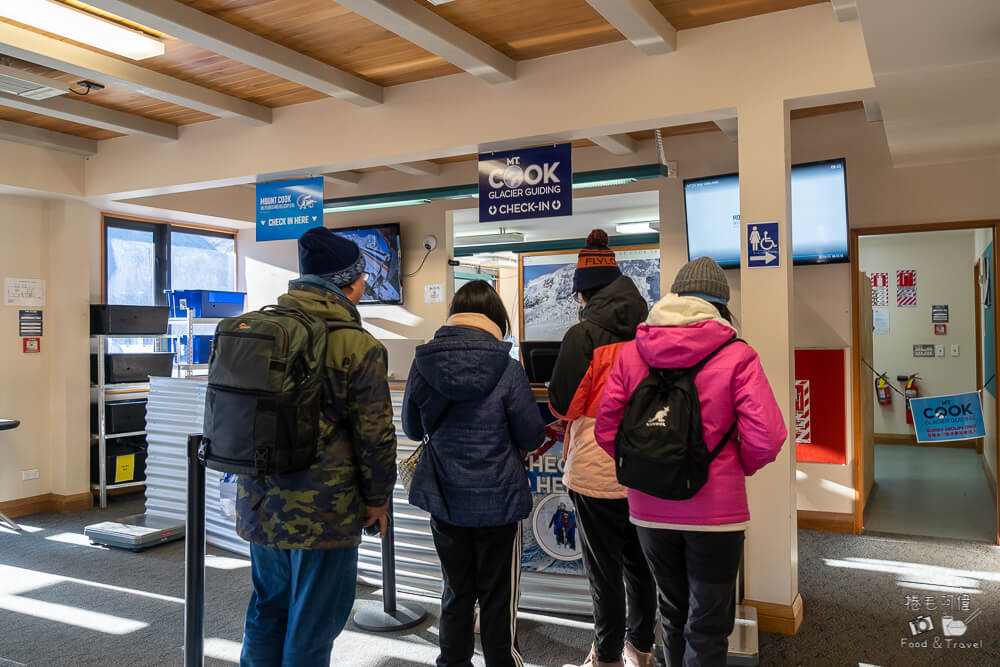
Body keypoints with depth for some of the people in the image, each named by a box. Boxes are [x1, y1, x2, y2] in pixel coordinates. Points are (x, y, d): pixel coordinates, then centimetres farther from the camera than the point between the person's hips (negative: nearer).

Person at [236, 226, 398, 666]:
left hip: (261, 503, 7)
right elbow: (375, 435, -14)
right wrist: (377, 499, 1)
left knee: (268, 606, 23)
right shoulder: (357, 346, -15)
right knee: (312, 623, 8)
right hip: (324, 510, -6)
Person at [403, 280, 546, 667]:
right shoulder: (506, 370, -15)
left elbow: (412, 429, 7)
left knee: (456, 591, 19)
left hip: (444, 500, 4)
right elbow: (533, 438, -9)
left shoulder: (423, 364, -6)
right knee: (498, 597, 11)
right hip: (498, 500, -3)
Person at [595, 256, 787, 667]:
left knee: (673, 612, 22)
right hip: (715, 510, -3)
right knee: (708, 625, 10)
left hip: (650, 510, 4)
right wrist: (737, 467, 3)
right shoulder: (737, 356, -10)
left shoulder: (631, 353, -1)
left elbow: (606, 431, -3)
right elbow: (766, 438, -16)